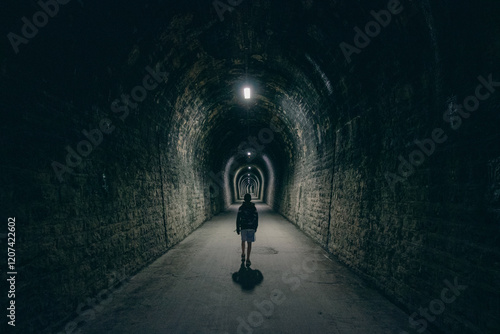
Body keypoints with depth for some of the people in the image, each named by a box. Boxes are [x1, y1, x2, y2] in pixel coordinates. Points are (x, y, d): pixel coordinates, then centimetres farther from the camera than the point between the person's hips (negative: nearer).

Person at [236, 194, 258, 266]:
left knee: (243, 241, 24)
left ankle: (243, 255, 30)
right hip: (251, 228, 0)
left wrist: (237, 228, 0)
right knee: (249, 243, 1)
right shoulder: (254, 208, 1)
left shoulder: (241, 208, -4)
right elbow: (256, 218, 4)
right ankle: (248, 260, -4)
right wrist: (256, 227, 17)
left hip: (243, 227, 0)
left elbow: (238, 219, -7)